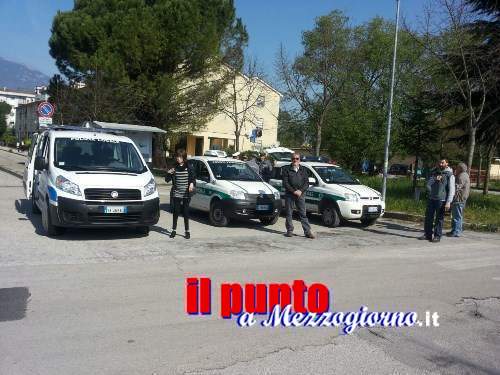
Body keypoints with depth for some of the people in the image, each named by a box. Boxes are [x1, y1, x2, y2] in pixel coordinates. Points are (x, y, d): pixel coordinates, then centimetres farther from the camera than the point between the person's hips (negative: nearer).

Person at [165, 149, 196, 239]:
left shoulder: (189, 168, 0)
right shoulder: (174, 168, 4)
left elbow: (193, 178, 2)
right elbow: (167, 180, 6)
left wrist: (192, 184, -19)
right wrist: (168, 173, -14)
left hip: (186, 194, -1)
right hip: (176, 194, 1)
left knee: (186, 213, 3)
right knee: (176, 212, 5)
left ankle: (187, 231, 12)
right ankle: (174, 230, 16)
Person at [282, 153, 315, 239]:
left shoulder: (303, 170, 11)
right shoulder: (287, 169, 3)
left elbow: (307, 183, 7)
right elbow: (285, 183, -4)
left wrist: (301, 191, -10)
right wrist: (294, 191, -13)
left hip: (301, 194, 1)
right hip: (289, 194, -1)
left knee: (303, 214, 1)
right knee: (289, 213, 3)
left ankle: (307, 232, 1)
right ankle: (289, 231, 12)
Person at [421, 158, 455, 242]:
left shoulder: (449, 175, -2)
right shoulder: (434, 172, 12)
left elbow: (451, 190, -7)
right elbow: (428, 184, 8)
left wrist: (448, 202, -14)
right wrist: (435, 179, -11)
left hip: (441, 200, -5)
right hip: (431, 199, 5)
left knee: (439, 219, 0)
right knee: (428, 217, 6)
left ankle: (437, 236, 7)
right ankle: (427, 234, 15)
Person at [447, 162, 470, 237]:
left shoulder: (462, 176, -15)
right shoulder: (465, 175, 20)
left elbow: (457, 187, -21)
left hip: (458, 199, -11)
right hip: (460, 199, 11)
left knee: (457, 216, -8)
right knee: (458, 216, 15)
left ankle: (456, 232, -6)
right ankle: (458, 230, 22)